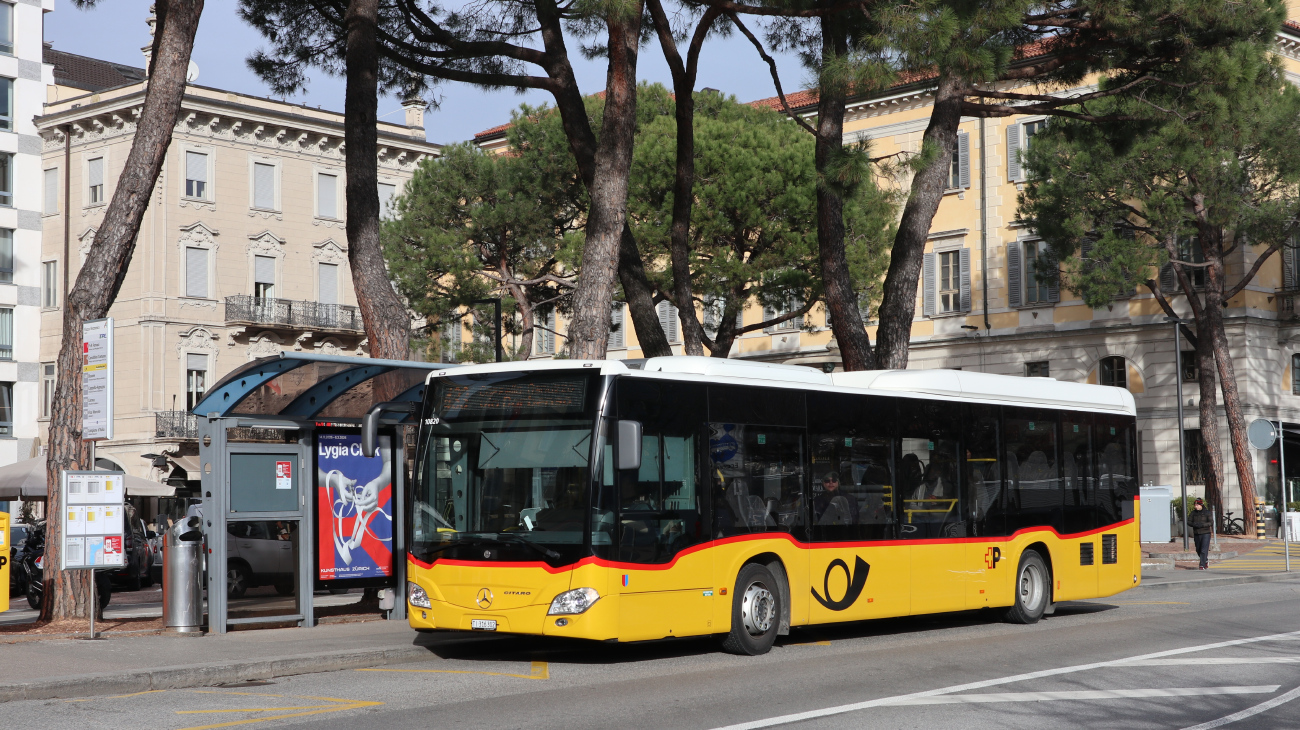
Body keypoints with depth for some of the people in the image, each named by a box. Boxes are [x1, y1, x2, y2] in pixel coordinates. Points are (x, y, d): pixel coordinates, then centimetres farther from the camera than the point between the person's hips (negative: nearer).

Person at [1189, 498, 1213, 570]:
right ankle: (1206, 560, 39)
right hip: (1197, 534, 4)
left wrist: (1202, 525, -24)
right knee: (1198, 550, 14)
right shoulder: (1193, 513, 4)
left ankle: (1202, 565, -8)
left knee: (1204, 550, -11)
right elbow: (1189, 522, 3)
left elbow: (1211, 523, -10)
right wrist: (1194, 524, -18)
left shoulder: (1206, 513, -6)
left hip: (1205, 533, -4)